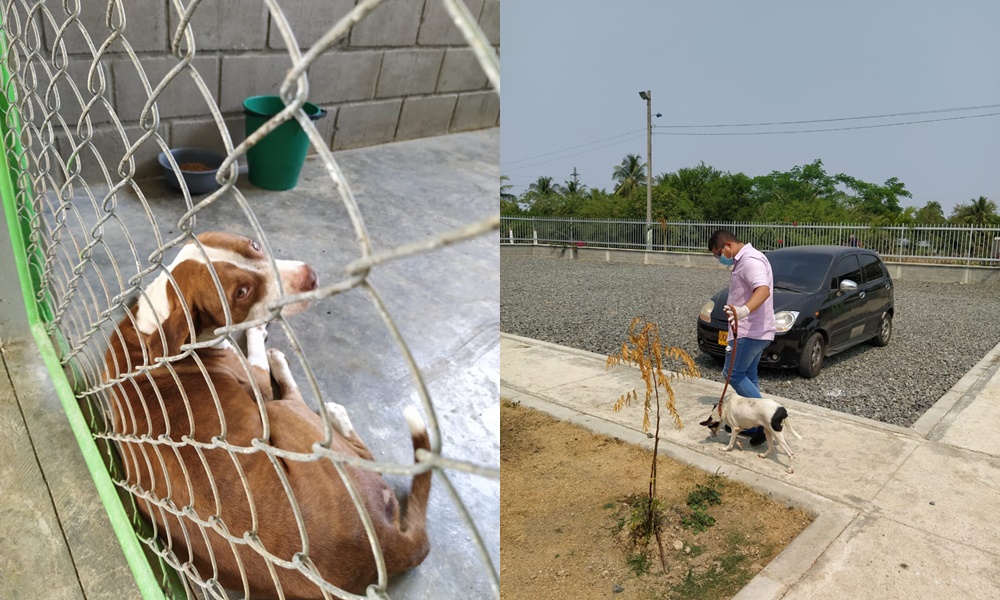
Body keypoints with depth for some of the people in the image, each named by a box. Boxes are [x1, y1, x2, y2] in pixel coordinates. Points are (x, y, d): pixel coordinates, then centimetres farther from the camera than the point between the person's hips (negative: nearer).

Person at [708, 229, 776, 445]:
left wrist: (744, 310, -52)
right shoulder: (744, 260, 17)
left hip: (750, 331, -11)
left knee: (733, 373, -9)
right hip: (754, 330, 11)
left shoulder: (750, 260, -18)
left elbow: (763, 289, -35)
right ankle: (753, 424, 21)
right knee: (748, 375, 14)